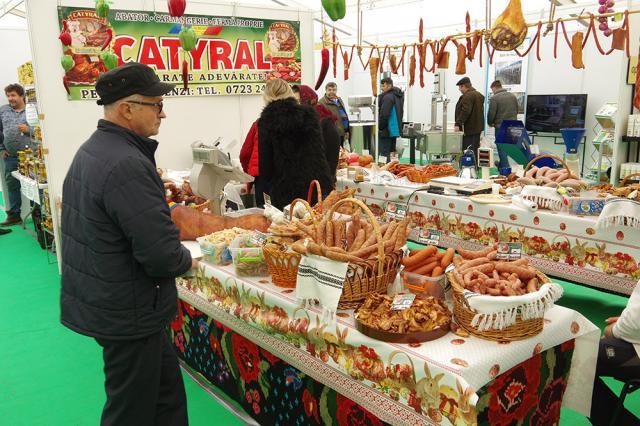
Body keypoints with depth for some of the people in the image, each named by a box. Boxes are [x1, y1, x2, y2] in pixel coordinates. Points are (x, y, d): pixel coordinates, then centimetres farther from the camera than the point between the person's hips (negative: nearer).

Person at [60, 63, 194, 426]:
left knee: (167, 392, 22)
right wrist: (186, 260, -9)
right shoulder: (127, 165, -27)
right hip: (128, 314, -10)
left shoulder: (92, 149, 8)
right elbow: (162, 254, -30)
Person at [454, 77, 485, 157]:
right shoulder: (478, 95, 18)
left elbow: (465, 111, -26)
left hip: (469, 129, -10)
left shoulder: (468, 96, -16)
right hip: (478, 128, 10)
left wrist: (458, 124, -27)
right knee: (475, 151, 15)